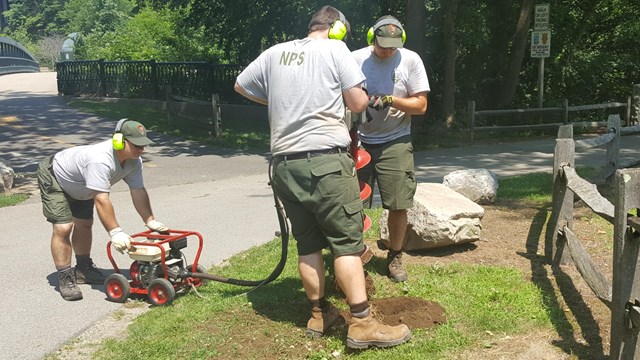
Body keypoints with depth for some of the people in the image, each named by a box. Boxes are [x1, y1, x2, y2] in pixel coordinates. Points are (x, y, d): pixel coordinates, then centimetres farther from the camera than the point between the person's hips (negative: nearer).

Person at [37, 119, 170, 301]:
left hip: (79, 186, 9)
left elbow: (138, 192, -12)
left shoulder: (133, 162, -17)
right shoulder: (100, 160, -43)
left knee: (84, 224, 15)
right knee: (63, 228, -17)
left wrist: (150, 221, -15)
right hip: (53, 177, -9)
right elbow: (101, 200, -45)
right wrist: (115, 232, -45)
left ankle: (83, 269, 30)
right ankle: (65, 278, -7)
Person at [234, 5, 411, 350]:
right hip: (325, 159, -5)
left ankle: (319, 314, 22)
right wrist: (366, 97, 20)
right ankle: (362, 323, -3)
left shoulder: (275, 52, 14)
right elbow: (357, 103, -2)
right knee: (346, 240, -3)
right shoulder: (336, 48, 1)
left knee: (307, 243, 13)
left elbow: (240, 85, 24)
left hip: (284, 162, 6)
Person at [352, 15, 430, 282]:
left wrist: (390, 100, -18)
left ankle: (394, 258, 18)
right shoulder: (356, 59, -3)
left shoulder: (410, 60, -4)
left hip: (395, 143, 0)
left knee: (398, 205, -1)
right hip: (359, 141, 1)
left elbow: (421, 105, -5)